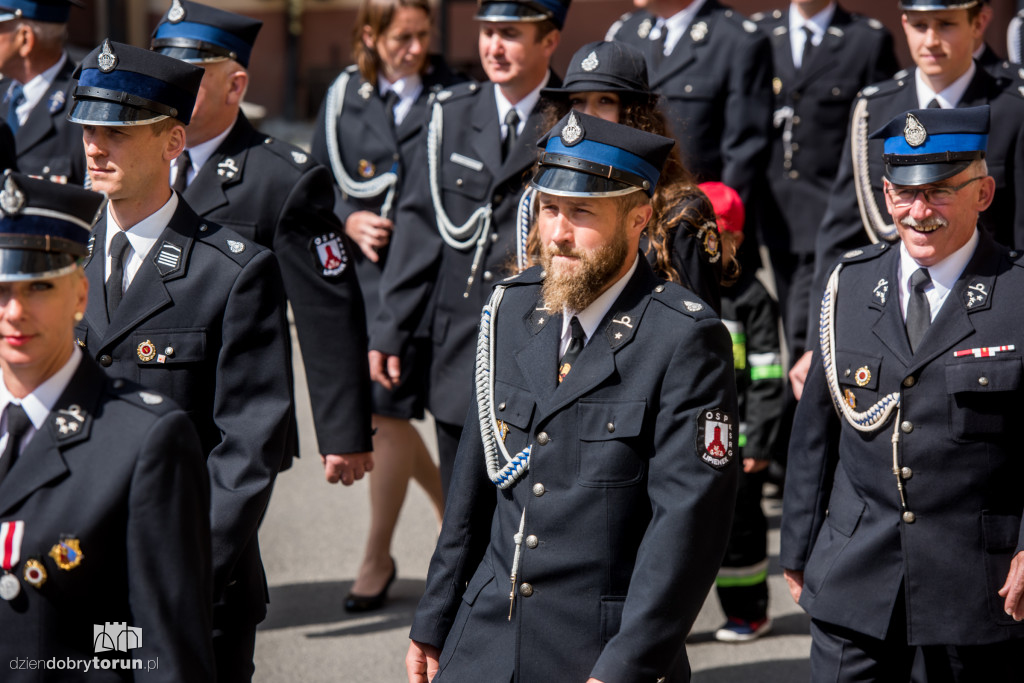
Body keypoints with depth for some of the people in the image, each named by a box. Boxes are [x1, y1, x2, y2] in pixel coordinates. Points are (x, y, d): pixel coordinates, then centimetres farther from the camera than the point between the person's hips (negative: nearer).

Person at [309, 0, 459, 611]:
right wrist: (349, 219, -7)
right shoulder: (343, 99, 9)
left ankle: (377, 556, 6)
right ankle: (453, 511, 35)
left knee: (387, 409, -8)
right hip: (359, 272, 5)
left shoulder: (455, 98, -1)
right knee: (378, 409, 11)